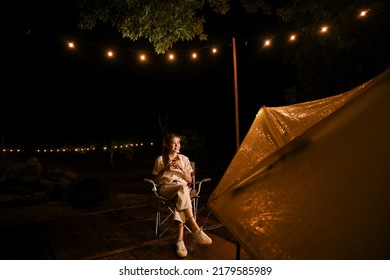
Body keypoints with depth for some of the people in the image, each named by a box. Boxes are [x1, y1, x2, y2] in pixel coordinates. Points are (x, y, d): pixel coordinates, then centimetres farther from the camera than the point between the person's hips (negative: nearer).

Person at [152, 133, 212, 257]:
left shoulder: (184, 159, 14)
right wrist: (165, 169, -10)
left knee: (181, 199, -38)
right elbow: (156, 181, 6)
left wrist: (182, 169, -8)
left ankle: (180, 240, -44)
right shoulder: (160, 159, 9)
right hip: (166, 188, -2)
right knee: (182, 188, -38)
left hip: (183, 188, 2)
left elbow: (189, 180, 10)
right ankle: (196, 229, -41)